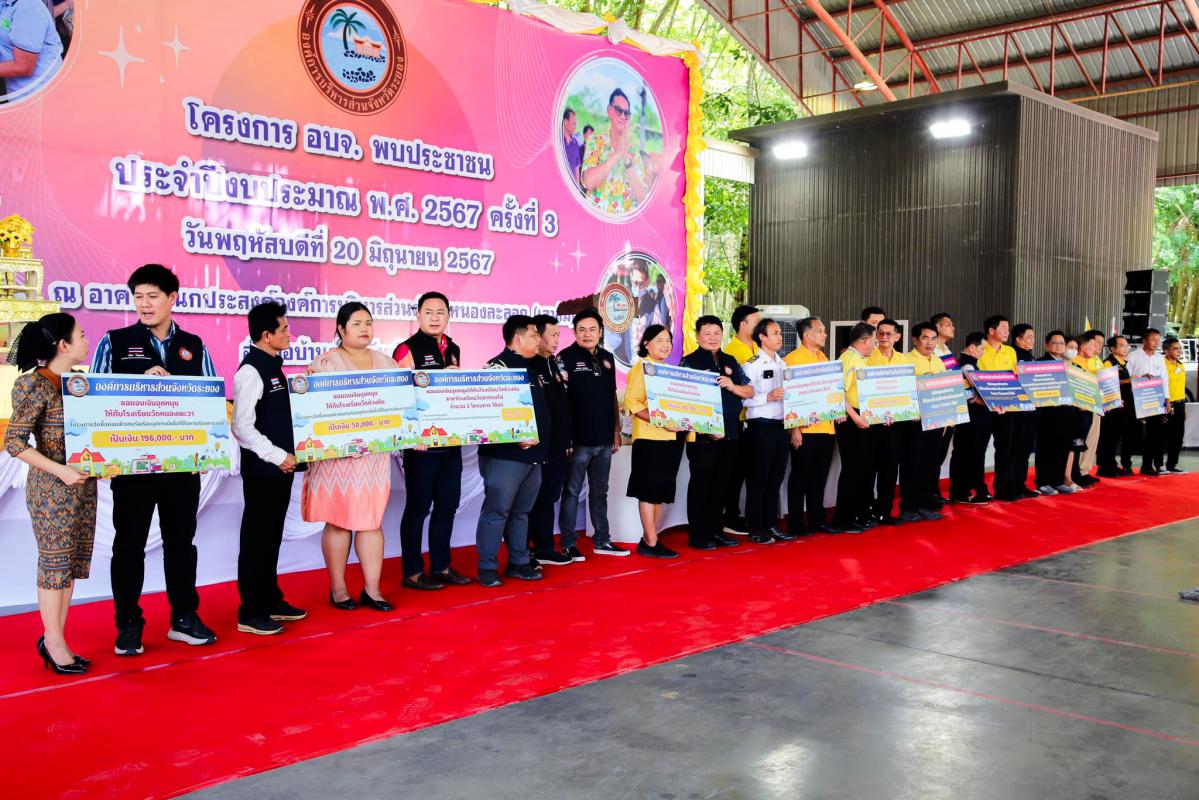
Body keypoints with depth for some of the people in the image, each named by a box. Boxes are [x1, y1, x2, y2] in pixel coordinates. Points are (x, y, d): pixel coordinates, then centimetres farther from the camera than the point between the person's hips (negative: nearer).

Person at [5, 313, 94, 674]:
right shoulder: (35, 384, -12)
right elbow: (14, 442, -13)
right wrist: (60, 471, -20)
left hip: (83, 485, 7)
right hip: (51, 488, -7)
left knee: (72, 562, 11)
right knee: (55, 562, 2)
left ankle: (54, 639, 22)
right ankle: (54, 643, 14)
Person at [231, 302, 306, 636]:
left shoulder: (274, 367, 11)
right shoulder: (251, 372, -17)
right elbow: (242, 428, -21)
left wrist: (290, 453, 13)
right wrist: (278, 456, -18)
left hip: (280, 467, 9)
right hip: (262, 469, -9)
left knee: (272, 536, 17)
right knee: (257, 539, 0)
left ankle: (271, 601, 29)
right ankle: (251, 613, 10)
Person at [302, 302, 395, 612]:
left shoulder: (385, 362, 14)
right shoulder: (325, 362, -1)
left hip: (375, 452, 4)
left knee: (372, 520, 6)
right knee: (339, 521, 1)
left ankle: (372, 588, 12)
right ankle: (337, 588, 13)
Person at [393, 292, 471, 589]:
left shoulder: (453, 350, 14)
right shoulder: (408, 350, -7)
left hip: (451, 441, 7)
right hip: (422, 443, -7)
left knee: (448, 504, 12)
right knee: (419, 506, 1)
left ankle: (441, 566, 24)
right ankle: (412, 572, 11)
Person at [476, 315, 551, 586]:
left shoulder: (531, 368, 18)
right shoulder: (497, 366, -10)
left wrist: (542, 446, 16)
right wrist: (514, 437, -23)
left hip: (533, 454, 9)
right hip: (505, 455, -9)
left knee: (522, 511, 14)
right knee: (497, 511, -4)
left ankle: (518, 563, 23)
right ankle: (487, 567, 3)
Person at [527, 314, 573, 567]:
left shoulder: (557, 364, 14)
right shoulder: (527, 366, -12)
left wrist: (567, 441, 17)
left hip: (558, 448, 8)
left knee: (548, 498, 14)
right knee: (535, 501, -1)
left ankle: (545, 548, 23)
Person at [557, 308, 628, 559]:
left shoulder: (607, 358, 12)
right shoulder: (566, 357, -6)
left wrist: (617, 430, 14)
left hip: (604, 439, 6)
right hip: (578, 439, -6)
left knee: (599, 492, 14)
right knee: (572, 492, 2)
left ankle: (602, 541, 23)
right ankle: (568, 545, 9)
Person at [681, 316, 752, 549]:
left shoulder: (730, 362, 14)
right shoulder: (689, 362, -4)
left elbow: (749, 391, 12)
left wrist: (733, 386, -10)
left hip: (730, 434, 6)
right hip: (702, 435, -6)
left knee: (720, 484, 12)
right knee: (700, 484, 0)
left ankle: (715, 530, 21)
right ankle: (697, 535, 7)